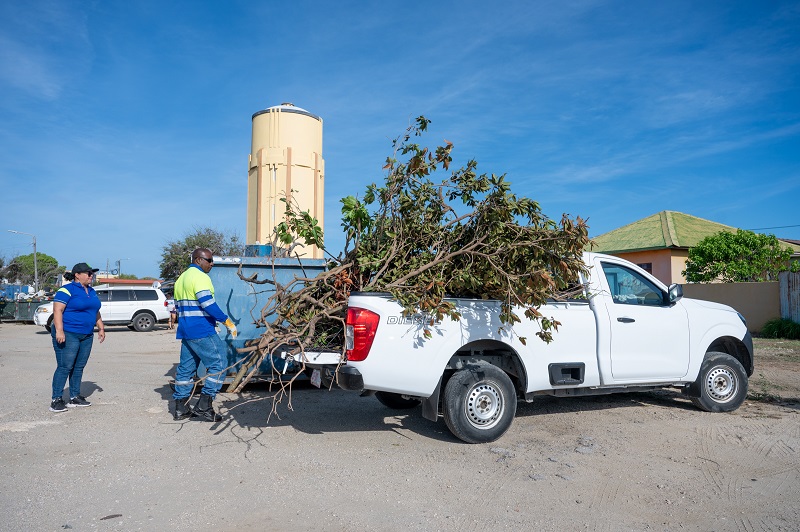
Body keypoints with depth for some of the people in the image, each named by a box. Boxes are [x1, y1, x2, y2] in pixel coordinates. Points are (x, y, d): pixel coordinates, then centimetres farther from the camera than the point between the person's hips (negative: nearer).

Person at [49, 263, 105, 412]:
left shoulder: (91, 291, 16)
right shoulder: (67, 290, -9)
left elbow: (96, 311, 24)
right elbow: (57, 310, -16)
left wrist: (101, 328, 18)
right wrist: (59, 330, -24)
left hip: (87, 335, 8)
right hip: (68, 334, -8)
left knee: (79, 367, 10)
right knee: (65, 367, -8)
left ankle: (75, 397, 18)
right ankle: (56, 400, -2)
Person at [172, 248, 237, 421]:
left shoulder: (181, 278, 20)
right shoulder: (200, 277, -11)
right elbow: (208, 304, -20)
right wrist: (227, 321, -18)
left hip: (185, 330, 10)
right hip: (201, 331, -10)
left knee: (186, 367, 14)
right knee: (219, 363, -5)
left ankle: (181, 408, 19)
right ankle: (204, 406, -8)